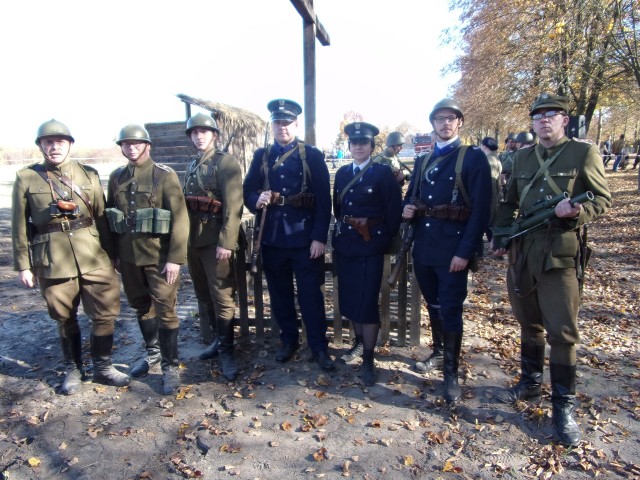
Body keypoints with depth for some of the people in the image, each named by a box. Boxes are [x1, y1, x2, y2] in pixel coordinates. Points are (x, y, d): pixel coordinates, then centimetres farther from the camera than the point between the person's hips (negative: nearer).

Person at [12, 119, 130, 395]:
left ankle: (102, 366, 21)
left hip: (93, 255, 1)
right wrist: (23, 265, 2)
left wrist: (110, 256, 7)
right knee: (65, 318, 11)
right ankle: (73, 369, 30)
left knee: (105, 313, 2)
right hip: (52, 260, -1)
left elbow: (102, 217, 7)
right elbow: (20, 226, 4)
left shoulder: (89, 175, 7)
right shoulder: (26, 178, 3)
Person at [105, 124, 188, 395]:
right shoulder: (116, 178, 8)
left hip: (159, 256, -5)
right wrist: (113, 253, 12)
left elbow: (179, 219, -13)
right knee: (141, 306, 18)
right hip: (128, 257, 6)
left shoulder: (165, 176, -8)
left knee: (165, 310, -1)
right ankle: (153, 352, 38)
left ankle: (170, 366, 12)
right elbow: (109, 216, 14)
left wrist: (175, 258, -18)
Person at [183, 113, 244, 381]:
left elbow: (233, 206, -15)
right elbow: (187, 205, 16)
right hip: (193, 240, 8)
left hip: (216, 241, -8)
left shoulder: (226, 163, -7)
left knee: (222, 296, -2)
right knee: (204, 295, 15)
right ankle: (219, 339, 30)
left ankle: (226, 350, 9)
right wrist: (185, 238, 13)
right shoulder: (192, 168, 18)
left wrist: (225, 242, -20)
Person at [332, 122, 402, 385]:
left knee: (367, 301, -4)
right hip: (345, 244, 6)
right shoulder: (342, 173, 10)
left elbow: (394, 211, -6)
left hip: (370, 245, -5)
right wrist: (339, 237, 11)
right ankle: (359, 341, 36)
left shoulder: (383, 173, -6)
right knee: (349, 297, 14)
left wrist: (384, 240, -5)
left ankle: (368, 358, 9)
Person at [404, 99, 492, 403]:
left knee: (451, 309, 0)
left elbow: (480, 209, -12)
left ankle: (451, 372, 14)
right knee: (433, 304, 18)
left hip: (453, 249, -6)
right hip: (423, 246, 6)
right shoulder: (422, 161, 14)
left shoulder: (474, 158, -5)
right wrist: (407, 210, -4)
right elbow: (411, 198, 21)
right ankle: (439, 352, 38)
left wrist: (465, 251, -18)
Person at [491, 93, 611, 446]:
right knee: (529, 323, 16)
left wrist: (576, 212, -23)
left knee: (562, 331, -2)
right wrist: (499, 236, 6)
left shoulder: (584, 153, -1)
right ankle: (530, 384, 33)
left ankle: (563, 407, 11)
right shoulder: (522, 157, 13)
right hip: (521, 253, 5)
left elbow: (603, 200, -2)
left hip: (560, 254, -4)